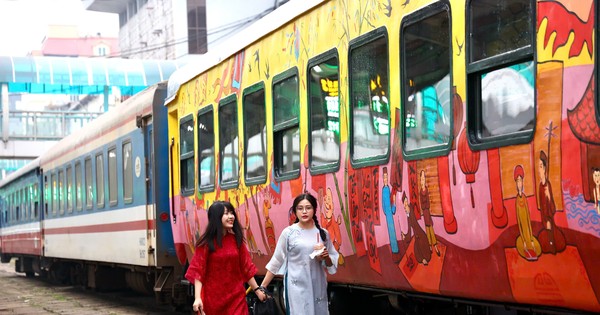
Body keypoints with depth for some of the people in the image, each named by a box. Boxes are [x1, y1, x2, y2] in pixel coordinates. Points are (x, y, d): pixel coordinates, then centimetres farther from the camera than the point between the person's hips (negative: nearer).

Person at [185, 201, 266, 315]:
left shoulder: (236, 240, 4)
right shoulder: (206, 243, -7)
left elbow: (246, 267, 7)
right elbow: (198, 271, -11)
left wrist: (257, 290, 4)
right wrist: (197, 298, -22)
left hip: (236, 296, 3)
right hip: (213, 297, -3)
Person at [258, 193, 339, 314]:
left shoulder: (322, 233, 5)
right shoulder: (288, 232, -3)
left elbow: (332, 264, 12)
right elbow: (276, 261, 2)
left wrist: (326, 256, -9)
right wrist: (262, 286, 1)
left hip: (318, 287, 3)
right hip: (297, 287, -3)